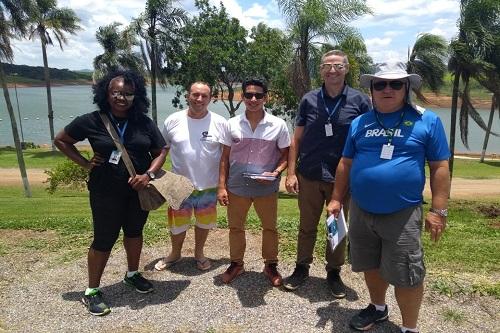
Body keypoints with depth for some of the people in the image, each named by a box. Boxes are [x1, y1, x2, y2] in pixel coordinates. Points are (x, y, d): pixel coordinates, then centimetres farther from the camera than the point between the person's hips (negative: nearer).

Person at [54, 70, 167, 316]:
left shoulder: (144, 123, -3)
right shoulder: (91, 121, -8)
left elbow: (160, 151, 1)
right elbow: (61, 140, 4)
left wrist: (148, 174, -15)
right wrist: (85, 163, -6)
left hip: (139, 190, 3)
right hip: (106, 193, -3)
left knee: (134, 232, 19)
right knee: (104, 240, 5)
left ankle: (132, 274, 42)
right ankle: (92, 291, 23)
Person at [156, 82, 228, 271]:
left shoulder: (220, 123, -7)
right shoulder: (173, 121, -5)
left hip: (209, 186, 0)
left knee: (204, 223, 17)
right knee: (177, 224, 16)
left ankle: (199, 253, 41)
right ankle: (175, 254, 41)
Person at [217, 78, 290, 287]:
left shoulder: (278, 125, -5)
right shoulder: (232, 124, -1)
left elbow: (285, 155, 2)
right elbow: (225, 157, 3)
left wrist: (275, 173, -17)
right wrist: (222, 186, -2)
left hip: (266, 189, -1)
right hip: (236, 187, 1)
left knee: (270, 228, 13)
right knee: (235, 227, 15)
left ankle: (271, 265, 33)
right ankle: (236, 263, 35)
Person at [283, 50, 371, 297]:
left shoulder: (360, 101, -3)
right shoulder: (309, 100, 2)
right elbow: (297, 139, 4)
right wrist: (291, 172, -3)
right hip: (309, 176, 1)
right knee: (307, 227, 13)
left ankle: (334, 272, 31)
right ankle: (302, 268, 31)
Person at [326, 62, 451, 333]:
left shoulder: (427, 121, -4)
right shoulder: (359, 123, 6)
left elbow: (440, 167, -3)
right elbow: (346, 164, 11)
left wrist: (438, 211, -7)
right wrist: (337, 199, 9)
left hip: (402, 214, -4)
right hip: (361, 211, 4)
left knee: (405, 275, 5)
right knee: (371, 266, 19)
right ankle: (378, 308, 43)